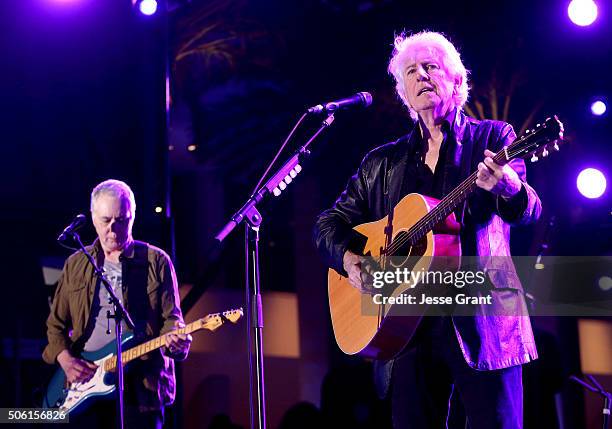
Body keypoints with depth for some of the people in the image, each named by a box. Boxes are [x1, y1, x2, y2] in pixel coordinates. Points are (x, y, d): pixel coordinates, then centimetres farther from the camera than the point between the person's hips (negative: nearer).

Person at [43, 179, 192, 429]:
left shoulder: (156, 261, 5)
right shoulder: (76, 265, 14)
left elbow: (171, 317, 2)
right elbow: (56, 323, 15)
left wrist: (176, 339, -20)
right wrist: (64, 359, -3)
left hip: (140, 386, -2)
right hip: (85, 383, 3)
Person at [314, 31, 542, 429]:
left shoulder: (493, 138, 8)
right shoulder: (381, 163, 17)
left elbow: (529, 211, -6)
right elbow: (330, 222, 20)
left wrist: (509, 188, -30)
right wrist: (350, 259, -2)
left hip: (480, 317, -3)